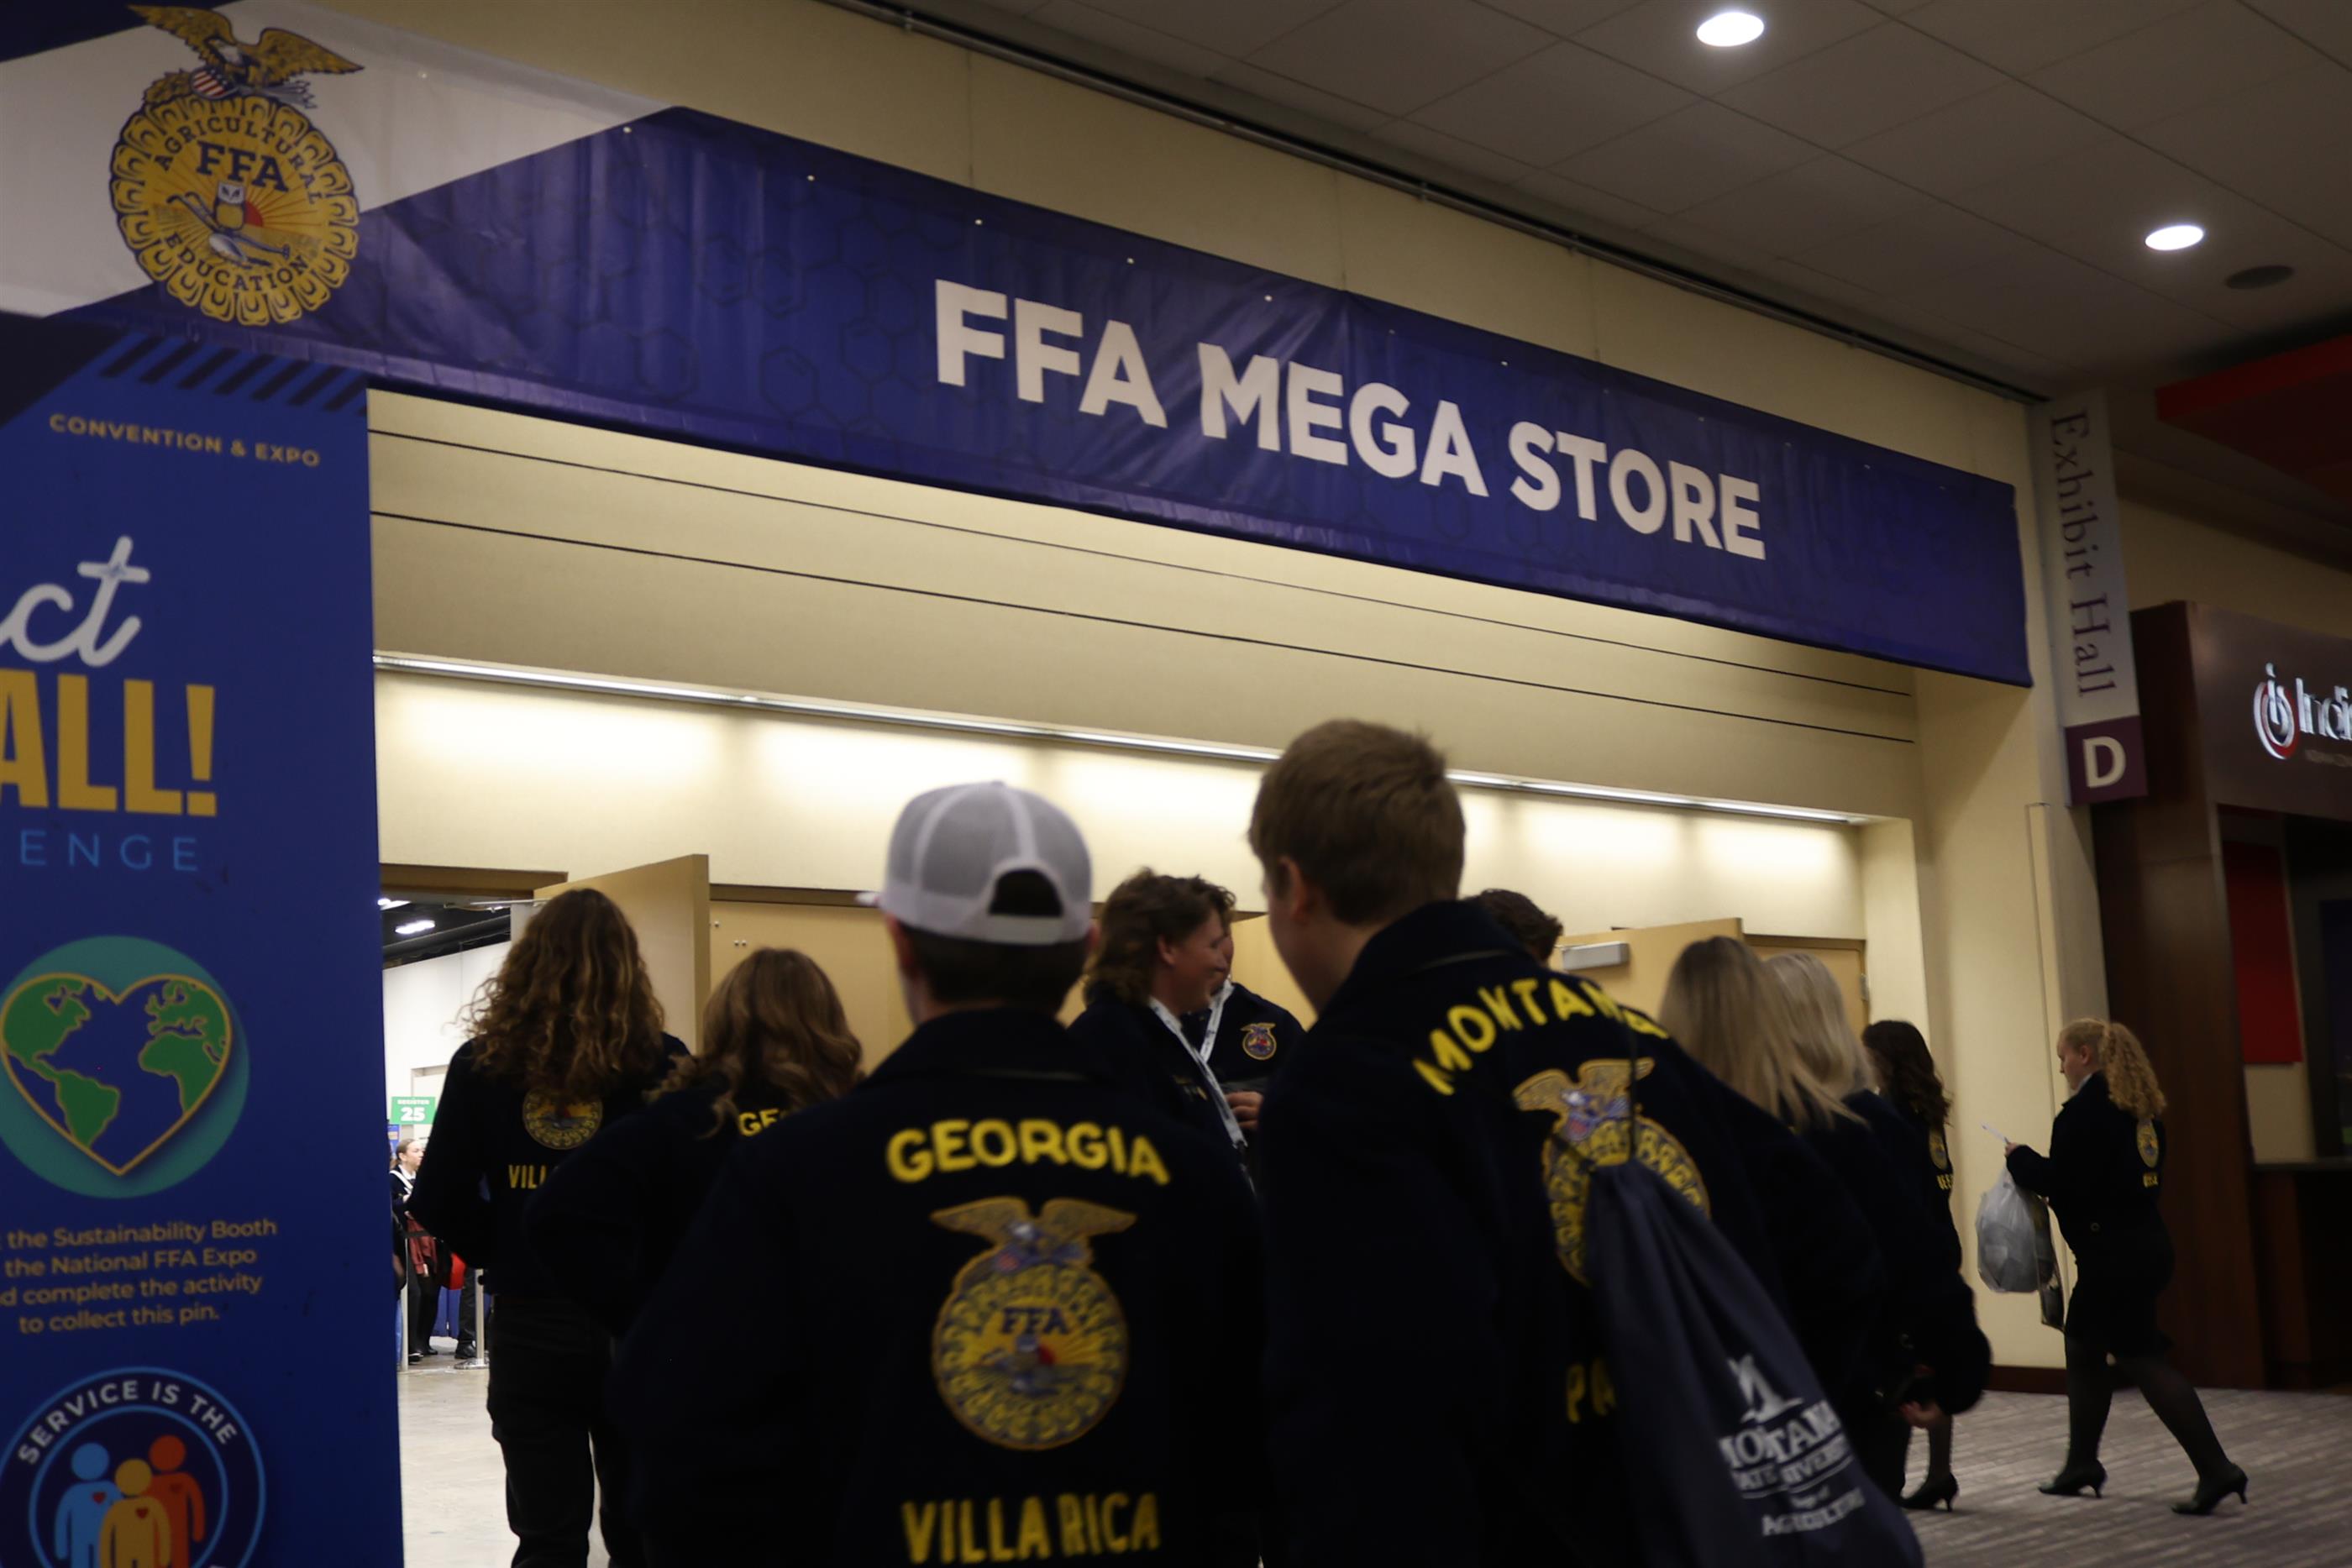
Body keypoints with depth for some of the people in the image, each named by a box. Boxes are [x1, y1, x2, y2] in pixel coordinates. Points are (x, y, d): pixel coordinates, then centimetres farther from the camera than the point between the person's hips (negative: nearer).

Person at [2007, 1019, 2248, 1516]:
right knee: (2083, 1348, 19)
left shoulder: (2084, 1110, -16)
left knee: (2141, 1357, -5)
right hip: (2145, 1243, 10)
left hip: (2111, 1252, -10)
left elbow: (2060, 1182, -20)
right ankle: (2081, 1465, 27)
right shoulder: (2141, 1106, 11)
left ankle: (2216, 1469, -6)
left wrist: (2021, 1159, -2)